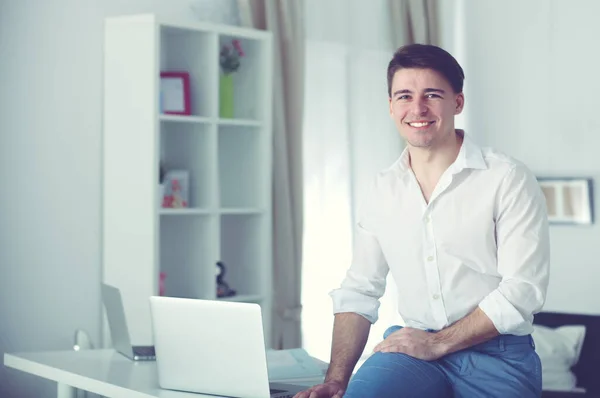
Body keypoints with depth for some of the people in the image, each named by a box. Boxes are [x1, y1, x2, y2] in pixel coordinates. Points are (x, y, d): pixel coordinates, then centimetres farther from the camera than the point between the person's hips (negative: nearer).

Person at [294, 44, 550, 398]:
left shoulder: (509, 179, -6)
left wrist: (438, 343, -14)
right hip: (414, 350, 2)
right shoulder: (384, 190, 8)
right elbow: (358, 293, 8)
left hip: (498, 356, -1)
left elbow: (523, 290, -11)